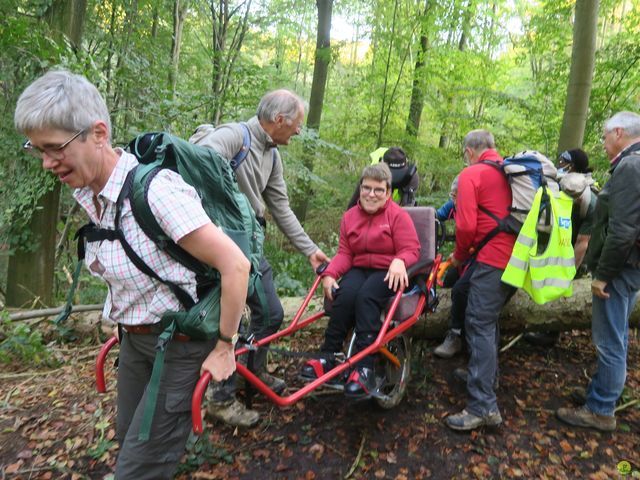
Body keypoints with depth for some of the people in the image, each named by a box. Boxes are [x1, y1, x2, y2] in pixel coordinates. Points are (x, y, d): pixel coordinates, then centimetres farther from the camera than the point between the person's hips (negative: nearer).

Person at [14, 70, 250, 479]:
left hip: (181, 345, -8)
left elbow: (235, 264, -29)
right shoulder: (87, 194, -2)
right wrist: (126, 323, 15)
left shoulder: (156, 189, -29)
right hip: (134, 338, 8)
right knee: (128, 438, 25)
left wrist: (224, 348, -20)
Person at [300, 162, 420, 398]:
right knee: (344, 294, -30)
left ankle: (365, 368, -36)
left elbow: (411, 250, -9)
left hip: (389, 272, -3)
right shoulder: (350, 216, 11)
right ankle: (328, 357, -24)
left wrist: (399, 261, -33)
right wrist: (329, 274, -14)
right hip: (359, 269, 4)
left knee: (366, 296, -34)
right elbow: (344, 253, 5)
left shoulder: (398, 215, -2)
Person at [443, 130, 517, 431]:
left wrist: (459, 255, 3)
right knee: (488, 320, 21)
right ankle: (486, 375, 34)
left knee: (479, 325, -7)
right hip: (520, 258, 8)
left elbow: (466, 225, -14)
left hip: (493, 259, -8)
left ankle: (483, 406, -7)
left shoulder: (471, 174, -5)